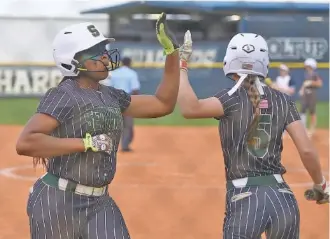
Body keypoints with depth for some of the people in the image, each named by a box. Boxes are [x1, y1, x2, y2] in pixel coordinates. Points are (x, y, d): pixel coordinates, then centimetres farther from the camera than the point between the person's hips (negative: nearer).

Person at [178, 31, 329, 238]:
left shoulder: (233, 99, -5)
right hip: (283, 198, 4)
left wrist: (180, 66, -10)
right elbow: (307, 150, 1)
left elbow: (190, 109, -22)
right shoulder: (282, 100, 5)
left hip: (244, 201, -4)